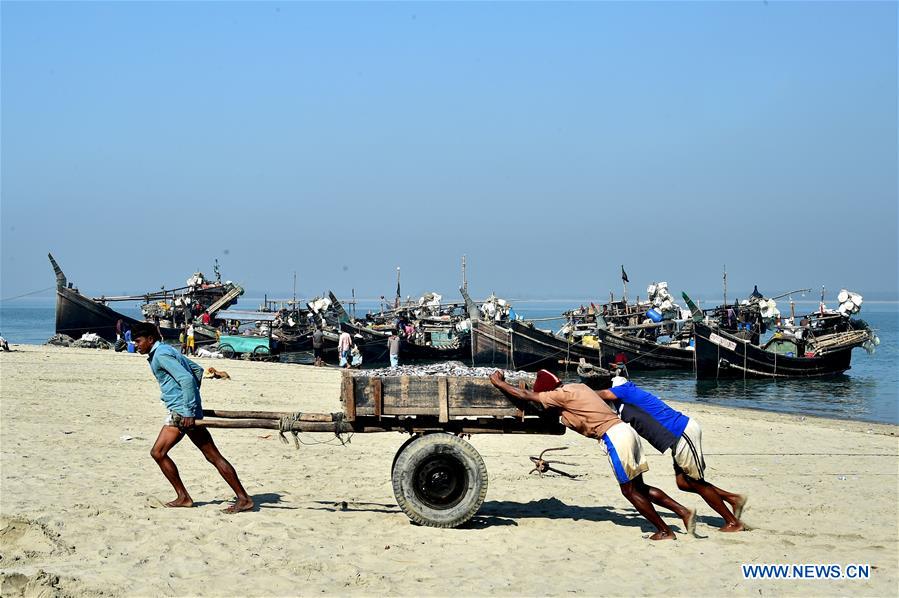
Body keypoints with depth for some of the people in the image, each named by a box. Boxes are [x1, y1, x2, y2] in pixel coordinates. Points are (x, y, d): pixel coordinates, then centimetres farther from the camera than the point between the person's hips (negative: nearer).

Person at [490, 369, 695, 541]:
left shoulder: (562, 395, -6)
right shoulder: (579, 387, 18)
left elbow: (525, 395, -1)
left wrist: (500, 383, 11)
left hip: (614, 437, -9)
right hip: (626, 431, 9)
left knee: (629, 490, 1)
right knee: (638, 487, 15)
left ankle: (664, 531, 4)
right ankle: (684, 511, 10)